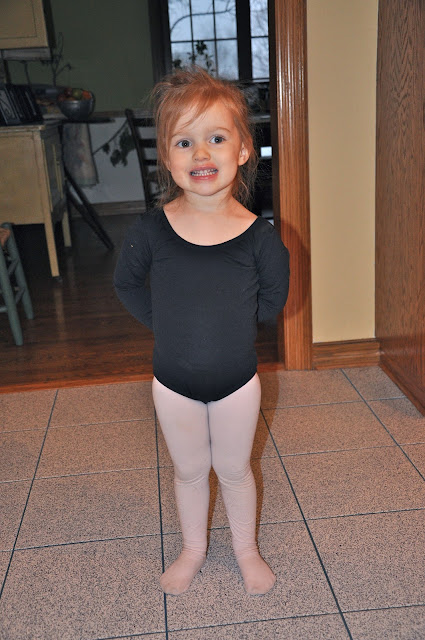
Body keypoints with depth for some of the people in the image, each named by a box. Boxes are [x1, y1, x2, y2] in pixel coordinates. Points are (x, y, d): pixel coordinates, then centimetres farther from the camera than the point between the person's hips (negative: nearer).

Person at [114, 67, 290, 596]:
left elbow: (273, 301, -1)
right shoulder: (151, 230, -16)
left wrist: (228, 324, -1)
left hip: (237, 379, -1)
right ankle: (193, 548, 45)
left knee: (234, 469, 19)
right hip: (173, 381, 1)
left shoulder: (259, 237, -18)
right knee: (189, 470, 20)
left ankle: (246, 549, 44)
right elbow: (126, 283, 3)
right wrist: (165, 324, -2)